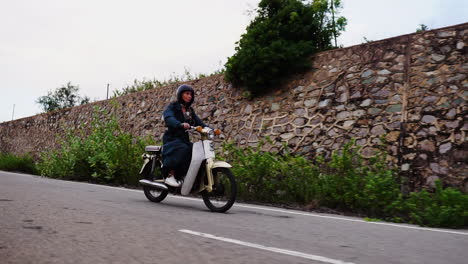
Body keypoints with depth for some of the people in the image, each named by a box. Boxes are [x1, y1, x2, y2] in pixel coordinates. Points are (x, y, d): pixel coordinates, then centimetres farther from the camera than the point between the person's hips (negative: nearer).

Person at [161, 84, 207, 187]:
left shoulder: (190, 111, 20)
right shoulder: (173, 106, -1)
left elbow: (198, 122, 7)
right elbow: (168, 118, -22)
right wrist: (180, 124, -42)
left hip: (184, 139, 6)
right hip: (172, 138, -6)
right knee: (182, 149, -35)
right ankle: (170, 175, -27)